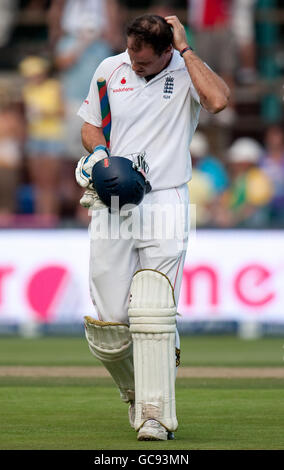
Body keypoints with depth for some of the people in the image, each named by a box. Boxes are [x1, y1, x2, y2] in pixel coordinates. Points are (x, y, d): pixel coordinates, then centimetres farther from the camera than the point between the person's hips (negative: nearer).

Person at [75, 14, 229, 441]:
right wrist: (99, 154, -2)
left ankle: (155, 415, -8)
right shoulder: (111, 70, 9)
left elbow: (218, 100, -22)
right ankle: (134, 392, 25)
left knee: (153, 317, -13)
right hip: (112, 206, 3)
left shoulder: (187, 72, 0)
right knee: (108, 322, -1)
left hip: (165, 203, -3)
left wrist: (185, 49, -14)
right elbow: (90, 126, 20)